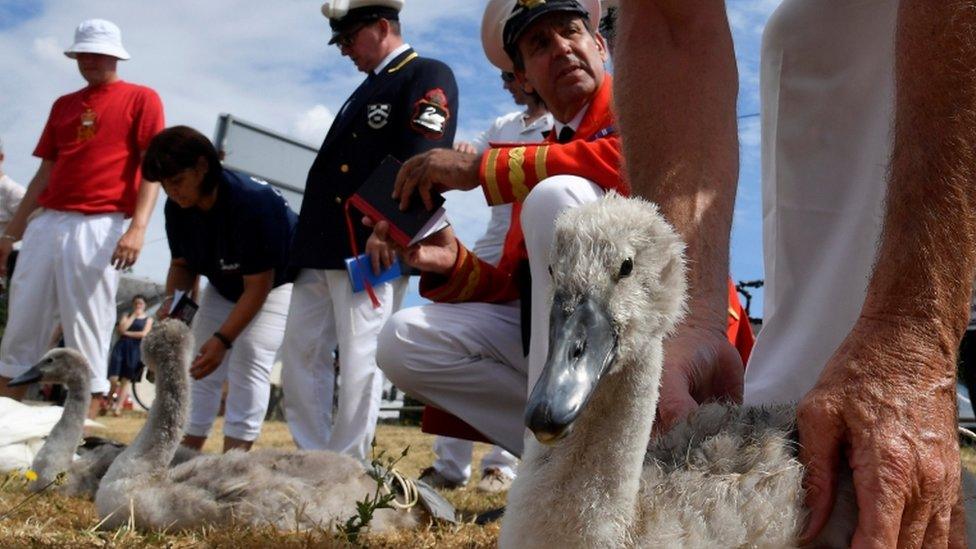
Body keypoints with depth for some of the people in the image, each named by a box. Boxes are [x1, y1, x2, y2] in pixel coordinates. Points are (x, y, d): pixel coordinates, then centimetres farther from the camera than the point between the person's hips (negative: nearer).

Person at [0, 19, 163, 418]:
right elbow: (45, 173, 22)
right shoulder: (63, 105, 22)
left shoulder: (141, 99, 5)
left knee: (88, 331, -6)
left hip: (99, 228, -6)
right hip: (46, 224, 6)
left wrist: (138, 226, -18)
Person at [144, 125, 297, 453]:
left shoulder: (251, 201, -36)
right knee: (200, 364, 4)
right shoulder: (177, 207, -15)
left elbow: (258, 285, -32)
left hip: (278, 282, -7)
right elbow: (182, 263, 1)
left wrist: (222, 339, -37)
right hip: (224, 287, 7)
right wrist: (173, 299, -21)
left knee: (249, 358, -23)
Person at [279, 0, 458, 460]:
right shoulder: (367, 90, 24)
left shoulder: (427, 77, -3)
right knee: (301, 352, 9)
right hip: (323, 250, 9)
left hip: (371, 250, -9)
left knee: (359, 361, -5)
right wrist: (306, 241, 15)